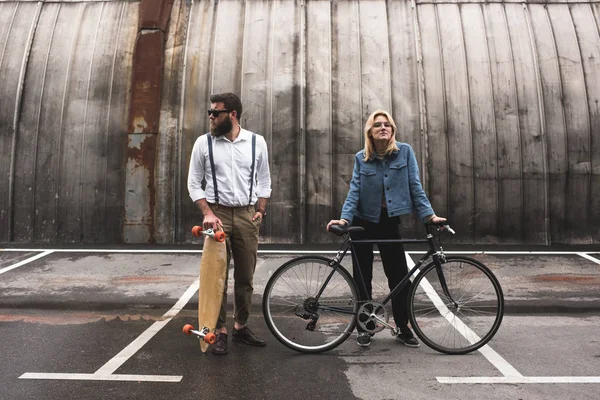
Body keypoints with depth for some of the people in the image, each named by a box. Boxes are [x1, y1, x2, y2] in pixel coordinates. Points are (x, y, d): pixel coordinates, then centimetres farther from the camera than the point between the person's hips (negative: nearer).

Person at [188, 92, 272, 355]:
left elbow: (264, 180, 10)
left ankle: (241, 326, 23)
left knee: (245, 276, 8)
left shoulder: (257, 142, 3)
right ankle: (220, 331, 13)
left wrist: (260, 211, 1)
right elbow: (194, 183, 2)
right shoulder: (203, 143, 0)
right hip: (217, 214, -1)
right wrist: (207, 213, -8)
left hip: (247, 215, 1)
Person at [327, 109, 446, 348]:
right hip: (364, 223, 0)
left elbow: (415, 186, -4)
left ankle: (403, 328, 20)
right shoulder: (361, 158, -2)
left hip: (390, 222, 0)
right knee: (363, 277, 6)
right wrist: (344, 218, -20)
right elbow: (354, 190, -7)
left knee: (399, 276, 4)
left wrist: (429, 214, -11)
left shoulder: (405, 152, -2)